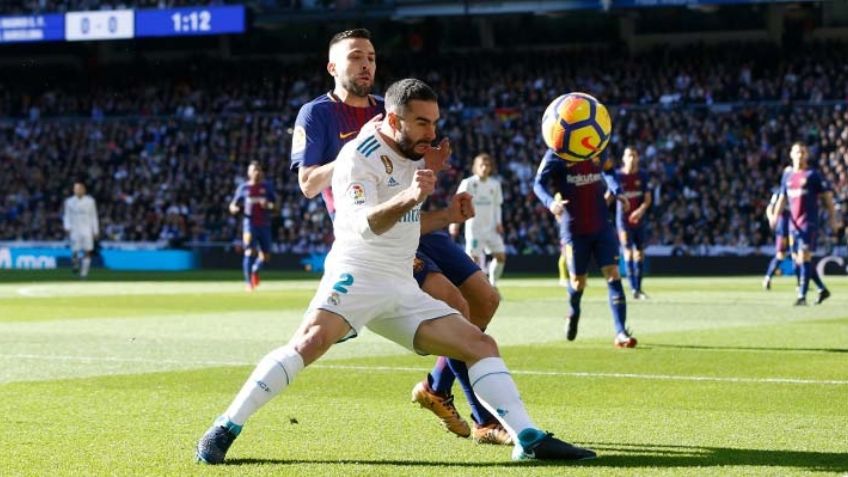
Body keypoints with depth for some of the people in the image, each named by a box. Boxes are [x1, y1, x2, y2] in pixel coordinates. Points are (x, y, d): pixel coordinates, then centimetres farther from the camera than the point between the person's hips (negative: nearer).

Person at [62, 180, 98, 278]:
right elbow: (67, 216, 8)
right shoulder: (69, 201, 3)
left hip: (87, 230, 0)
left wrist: (95, 231, 7)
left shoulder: (90, 201, 3)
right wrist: (67, 227, -7)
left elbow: (93, 217, 9)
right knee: (75, 252, -6)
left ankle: (84, 272, 2)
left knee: (87, 252, -6)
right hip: (74, 231, 0)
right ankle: (76, 265, 23)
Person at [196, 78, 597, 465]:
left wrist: (446, 216, 13)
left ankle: (529, 439, 2)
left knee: (481, 346, 1)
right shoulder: (358, 156, -9)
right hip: (356, 273, -8)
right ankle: (225, 429, -26)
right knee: (311, 341, -32)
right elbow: (364, 225, -25)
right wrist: (408, 197, -42)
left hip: (402, 288, 8)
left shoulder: (412, 155, 17)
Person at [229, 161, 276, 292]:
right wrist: (234, 208, -17)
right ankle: (248, 282, -4)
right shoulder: (243, 187, 4)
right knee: (250, 252, -15)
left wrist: (268, 205, -17)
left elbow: (276, 205, 6)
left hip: (264, 225, 2)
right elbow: (233, 206, 7)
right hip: (250, 223, -2)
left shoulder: (267, 186, 7)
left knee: (265, 257, 4)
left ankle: (255, 270, 36)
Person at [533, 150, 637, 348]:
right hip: (573, 228, -3)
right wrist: (550, 202, -32)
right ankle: (573, 313, 42)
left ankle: (620, 333, -12)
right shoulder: (556, 154, -8)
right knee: (578, 281, 7)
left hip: (601, 226, 3)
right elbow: (538, 183, -12)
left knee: (613, 274, -10)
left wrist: (617, 192, 6)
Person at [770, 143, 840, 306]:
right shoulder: (787, 177, 13)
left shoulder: (813, 175, -3)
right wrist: (775, 216, 3)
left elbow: (827, 196, -1)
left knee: (804, 257, -14)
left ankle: (802, 296, -14)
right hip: (794, 224, 7)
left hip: (809, 223, -7)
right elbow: (782, 199, 19)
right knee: (799, 260, 9)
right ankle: (822, 290, 23)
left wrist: (833, 218, -5)